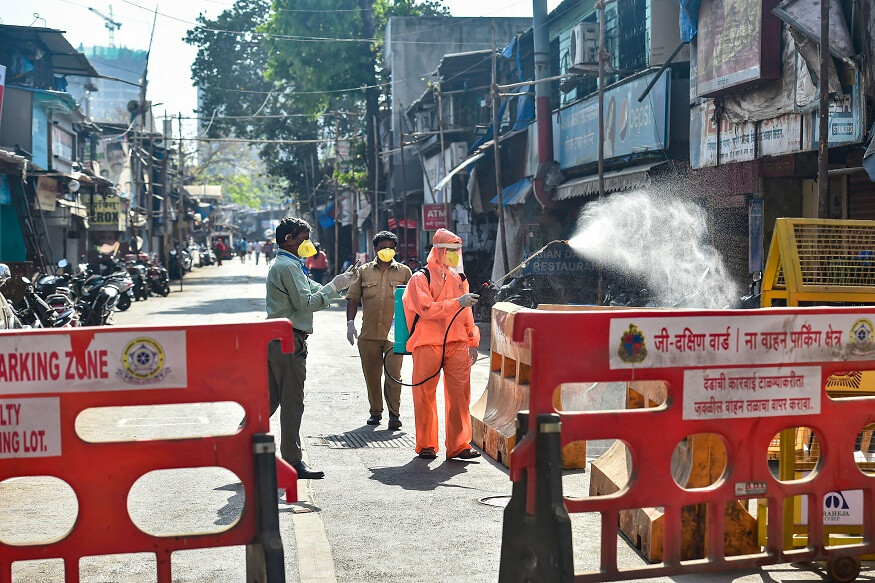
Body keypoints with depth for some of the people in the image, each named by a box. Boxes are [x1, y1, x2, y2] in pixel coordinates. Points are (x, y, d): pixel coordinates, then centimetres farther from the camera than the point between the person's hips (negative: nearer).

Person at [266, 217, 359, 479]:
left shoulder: (288, 265, 21)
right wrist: (334, 286, -10)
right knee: (292, 403, -3)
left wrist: (341, 283, 12)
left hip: (274, 340, 10)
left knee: (270, 399, 13)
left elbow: (314, 291, 20)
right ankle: (293, 462, 4)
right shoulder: (288, 266, -12)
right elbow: (306, 303, -18)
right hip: (289, 341, -10)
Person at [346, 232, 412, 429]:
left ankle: (394, 414, 0)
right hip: (368, 333, 2)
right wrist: (350, 322, 0)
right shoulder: (364, 271, 11)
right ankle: (375, 411, 21)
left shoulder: (404, 272, 9)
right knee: (371, 374, 8)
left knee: (393, 374, -6)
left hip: (395, 333, -2)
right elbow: (353, 298, 10)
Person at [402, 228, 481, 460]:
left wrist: (473, 342, 21)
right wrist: (457, 302, -21)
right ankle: (426, 445, 13)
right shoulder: (421, 278, -2)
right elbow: (427, 310, -16)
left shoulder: (459, 278, 15)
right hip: (428, 345, -4)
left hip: (457, 345, 4)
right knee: (425, 395, 2)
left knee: (460, 395, 0)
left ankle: (459, 445, 6)